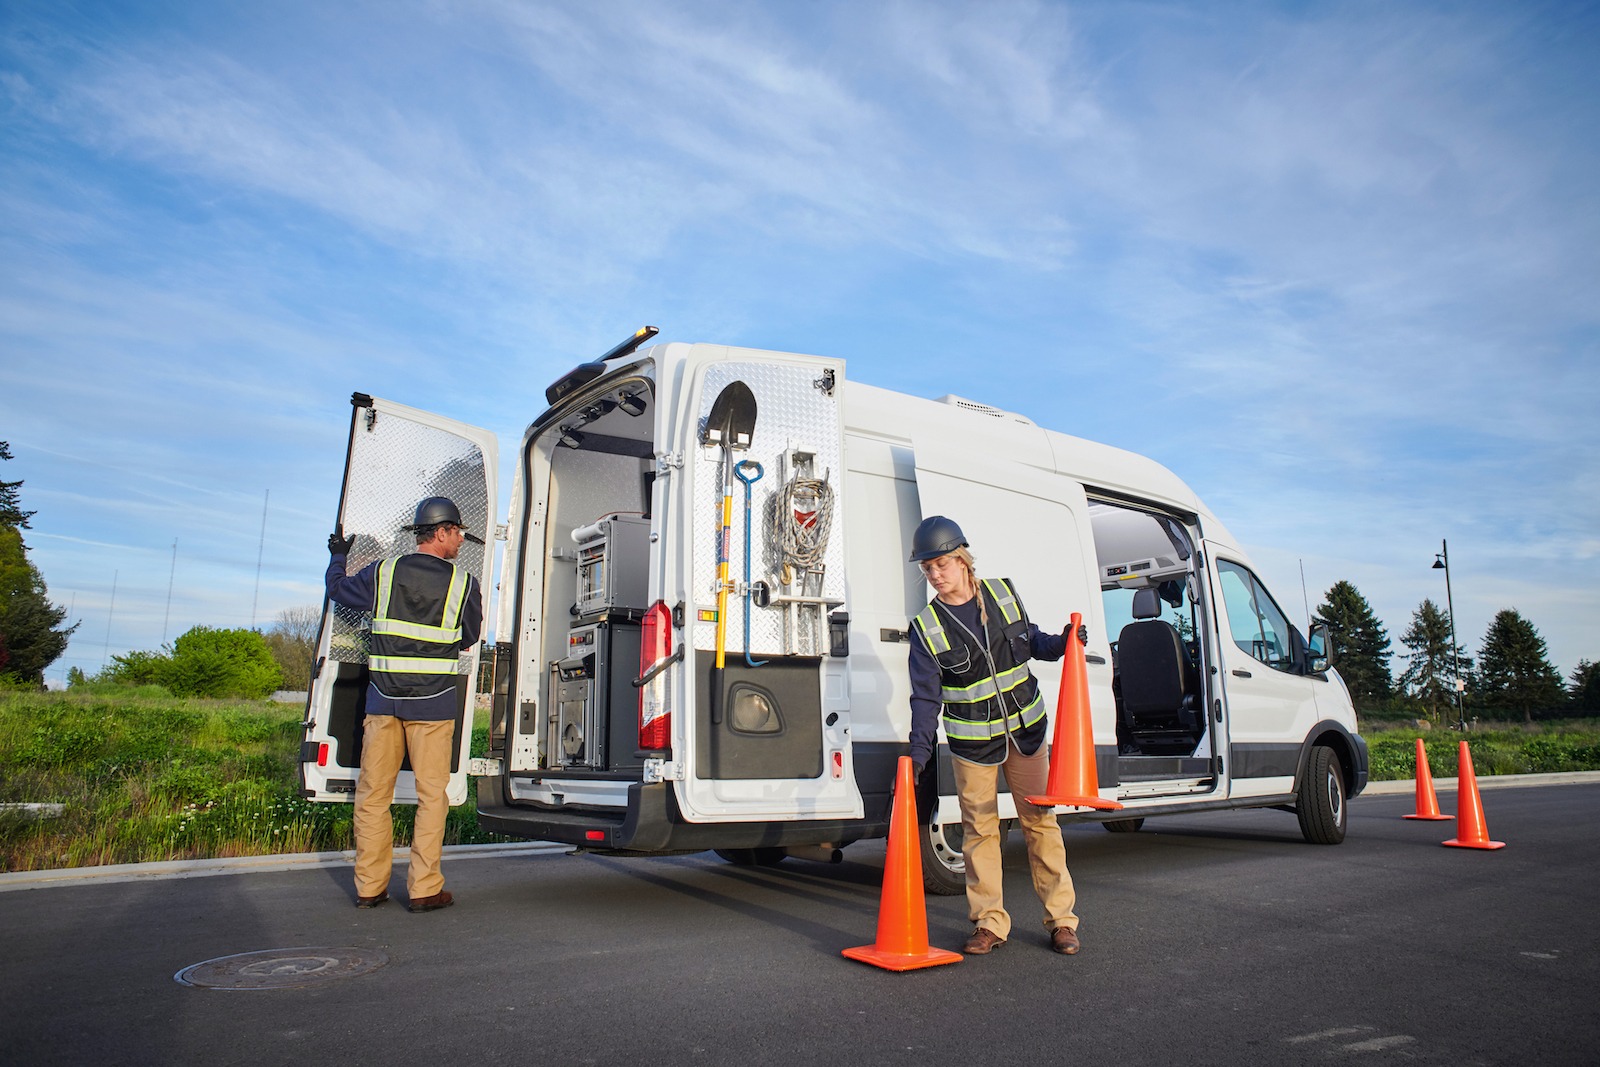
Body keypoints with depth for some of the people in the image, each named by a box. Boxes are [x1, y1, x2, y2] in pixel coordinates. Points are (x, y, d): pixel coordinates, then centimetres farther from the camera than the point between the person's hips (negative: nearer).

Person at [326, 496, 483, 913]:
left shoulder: (383, 572, 2)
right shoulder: (463, 583, -3)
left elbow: (338, 589, 20)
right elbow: (470, 638, 9)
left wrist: (338, 557, 39)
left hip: (383, 699, 3)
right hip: (433, 704, -2)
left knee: (373, 793, 12)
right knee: (431, 794, 4)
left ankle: (370, 886, 19)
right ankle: (424, 889, 6)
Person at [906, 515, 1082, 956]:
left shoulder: (1002, 593, -2)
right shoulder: (927, 627, -10)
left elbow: (1030, 642, 14)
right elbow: (925, 697, -11)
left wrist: (1061, 643, -5)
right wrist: (917, 755, -18)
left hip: (1025, 730, 2)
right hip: (971, 742, -2)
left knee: (1039, 820, 7)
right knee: (979, 829, 4)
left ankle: (1061, 918, 19)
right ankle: (989, 922, 18)